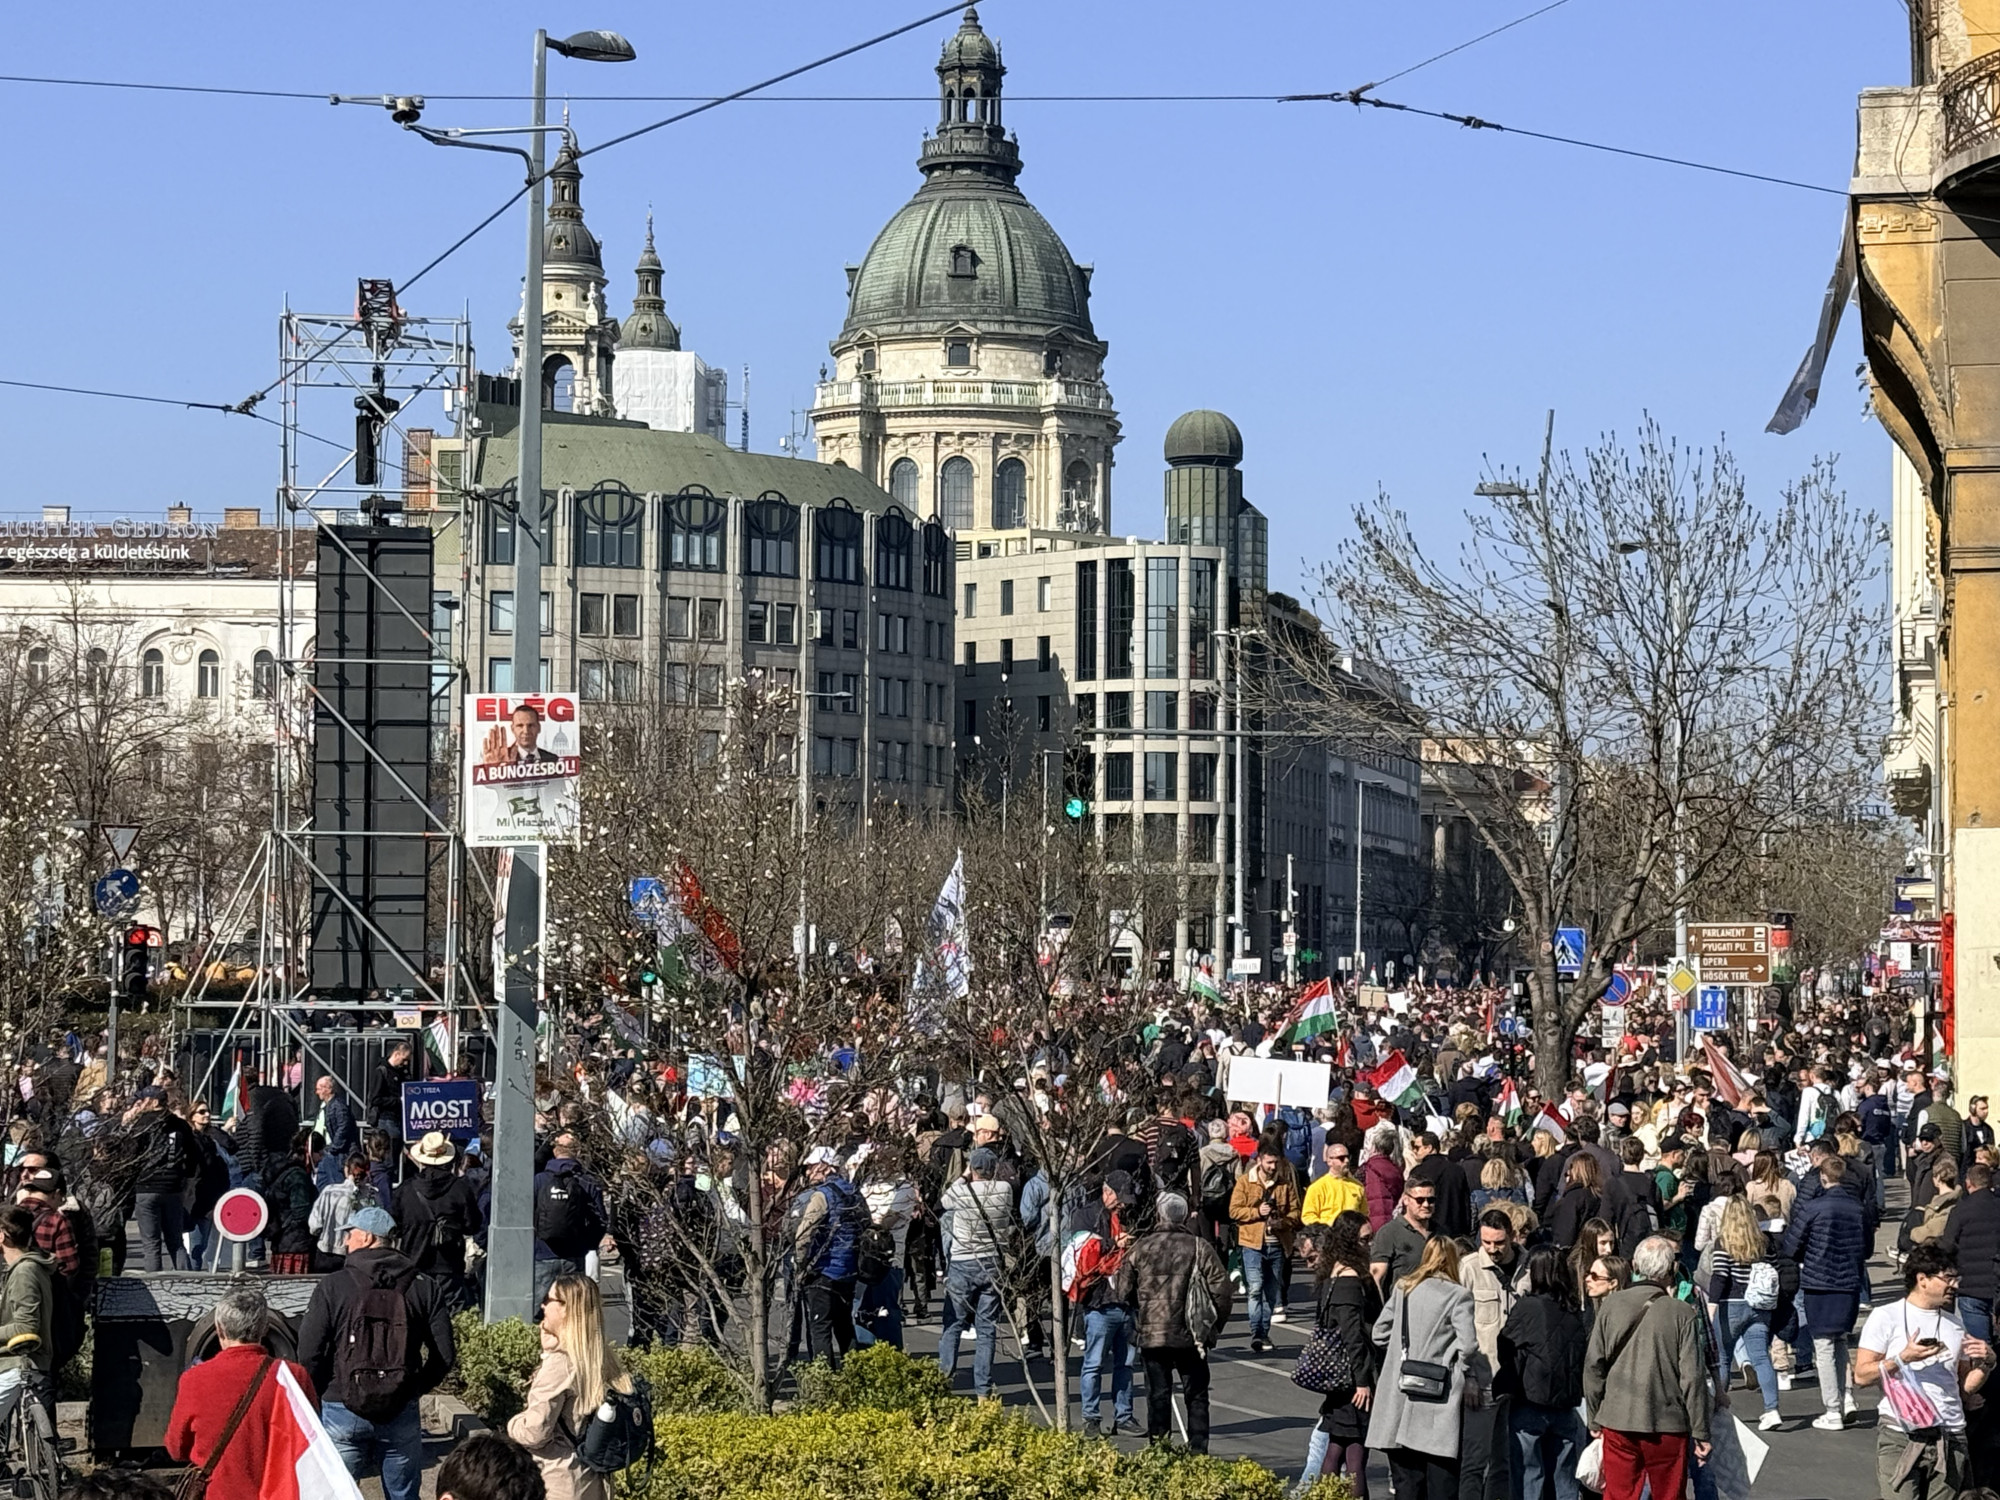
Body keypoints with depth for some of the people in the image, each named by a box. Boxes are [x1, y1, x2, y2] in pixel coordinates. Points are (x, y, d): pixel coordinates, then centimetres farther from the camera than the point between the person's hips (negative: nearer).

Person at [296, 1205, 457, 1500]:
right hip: (402, 1414, 2)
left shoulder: (332, 1287, -5)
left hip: (342, 1412, -2)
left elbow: (308, 1354, -9)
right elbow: (445, 1355, -1)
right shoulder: (423, 1288, 1)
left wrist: (322, 1393, 8)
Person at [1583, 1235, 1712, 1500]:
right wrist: (1700, 1434, -1)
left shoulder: (1611, 1306, -2)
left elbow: (1593, 1366, 2)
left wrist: (1595, 1419, 13)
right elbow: (1692, 1377, -9)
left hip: (1617, 1423, 2)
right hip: (1668, 1426, -2)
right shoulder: (1682, 1314, -9)